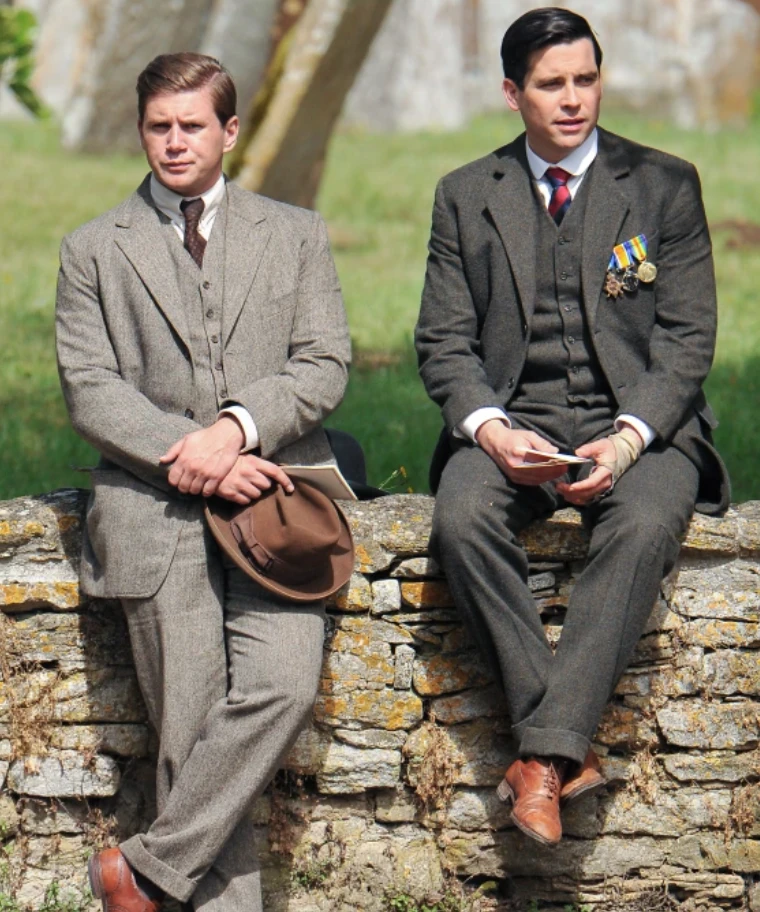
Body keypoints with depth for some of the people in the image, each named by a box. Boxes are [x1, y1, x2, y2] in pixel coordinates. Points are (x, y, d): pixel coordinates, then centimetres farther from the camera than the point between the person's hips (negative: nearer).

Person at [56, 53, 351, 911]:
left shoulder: (295, 234, 16)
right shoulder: (94, 250, 12)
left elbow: (324, 364, 6)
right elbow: (89, 389, 3)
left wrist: (238, 428, -12)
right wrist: (184, 454, -11)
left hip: (273, 485, 0)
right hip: (153, 506, 0)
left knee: (279, 686, -21)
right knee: (190, 725, -8)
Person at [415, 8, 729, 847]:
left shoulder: (663, 186, 7)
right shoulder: (467, 196, 12)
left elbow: (687, 338, 1)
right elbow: (444, 339, 8)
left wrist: (630, 436, -16)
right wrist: (488, 426, -13)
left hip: (638, 424, -2)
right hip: (512, 424, 2)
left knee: (642, 525, -36)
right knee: (461, 520, -31)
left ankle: (547, 749, -38)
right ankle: (564, 750, -27)